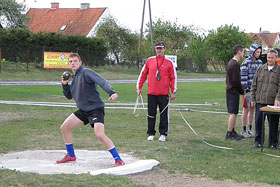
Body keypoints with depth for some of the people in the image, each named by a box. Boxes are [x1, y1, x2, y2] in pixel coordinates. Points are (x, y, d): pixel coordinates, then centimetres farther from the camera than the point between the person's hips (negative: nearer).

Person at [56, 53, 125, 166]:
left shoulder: (85, 72, -12)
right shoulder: (75, 77, 14)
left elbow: (102, 82, -25)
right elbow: (69, 96, 21)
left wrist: (111, 93, -41)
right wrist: (65, 85, 4)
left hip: (95, 109, -9)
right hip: (83, 110, 9)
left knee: (100, 135, -24)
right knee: (64, 128, 8)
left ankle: (118, 160, -14)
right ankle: (70, 156, 24)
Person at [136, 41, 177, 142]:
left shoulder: (169, 63, 3)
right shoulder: (149, 61, 7)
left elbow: (173, 77, 3)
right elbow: (143, 75, 12)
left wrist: (173, 92, -2)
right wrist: (139, 87, 7)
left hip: (164, 93, -2)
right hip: (151, 92, 2)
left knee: (164, 115, 2)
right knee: (151, 114, 5)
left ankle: (163, 134, 10)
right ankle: (151, 134, 14)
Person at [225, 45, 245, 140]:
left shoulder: (230, 62, 14)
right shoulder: (235, 64, -17)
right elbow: (236, 80, -20)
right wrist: (242, 91, -7)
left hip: (229, 90, 10)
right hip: (233, 92, -10)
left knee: (233, 113, 15)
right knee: (233, 113, -6)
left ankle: (232, 132, 21)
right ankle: (229, 134, -3)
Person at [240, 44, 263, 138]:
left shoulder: (260, 62, 8)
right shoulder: (246, 63, -10)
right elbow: (243, 77, -13)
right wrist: (245, 90, -15)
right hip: (248, 89, -6)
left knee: (252, 109, 11)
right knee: (246, 109, 0)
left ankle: (249, 129, 20)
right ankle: (243, 130, 7)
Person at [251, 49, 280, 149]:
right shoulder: (260, 69, 10)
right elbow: (254, 85, 12)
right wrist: (252, 99, 6)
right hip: (260, 101, 2)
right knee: (258, 121, 2)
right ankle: (258, 140, 15)